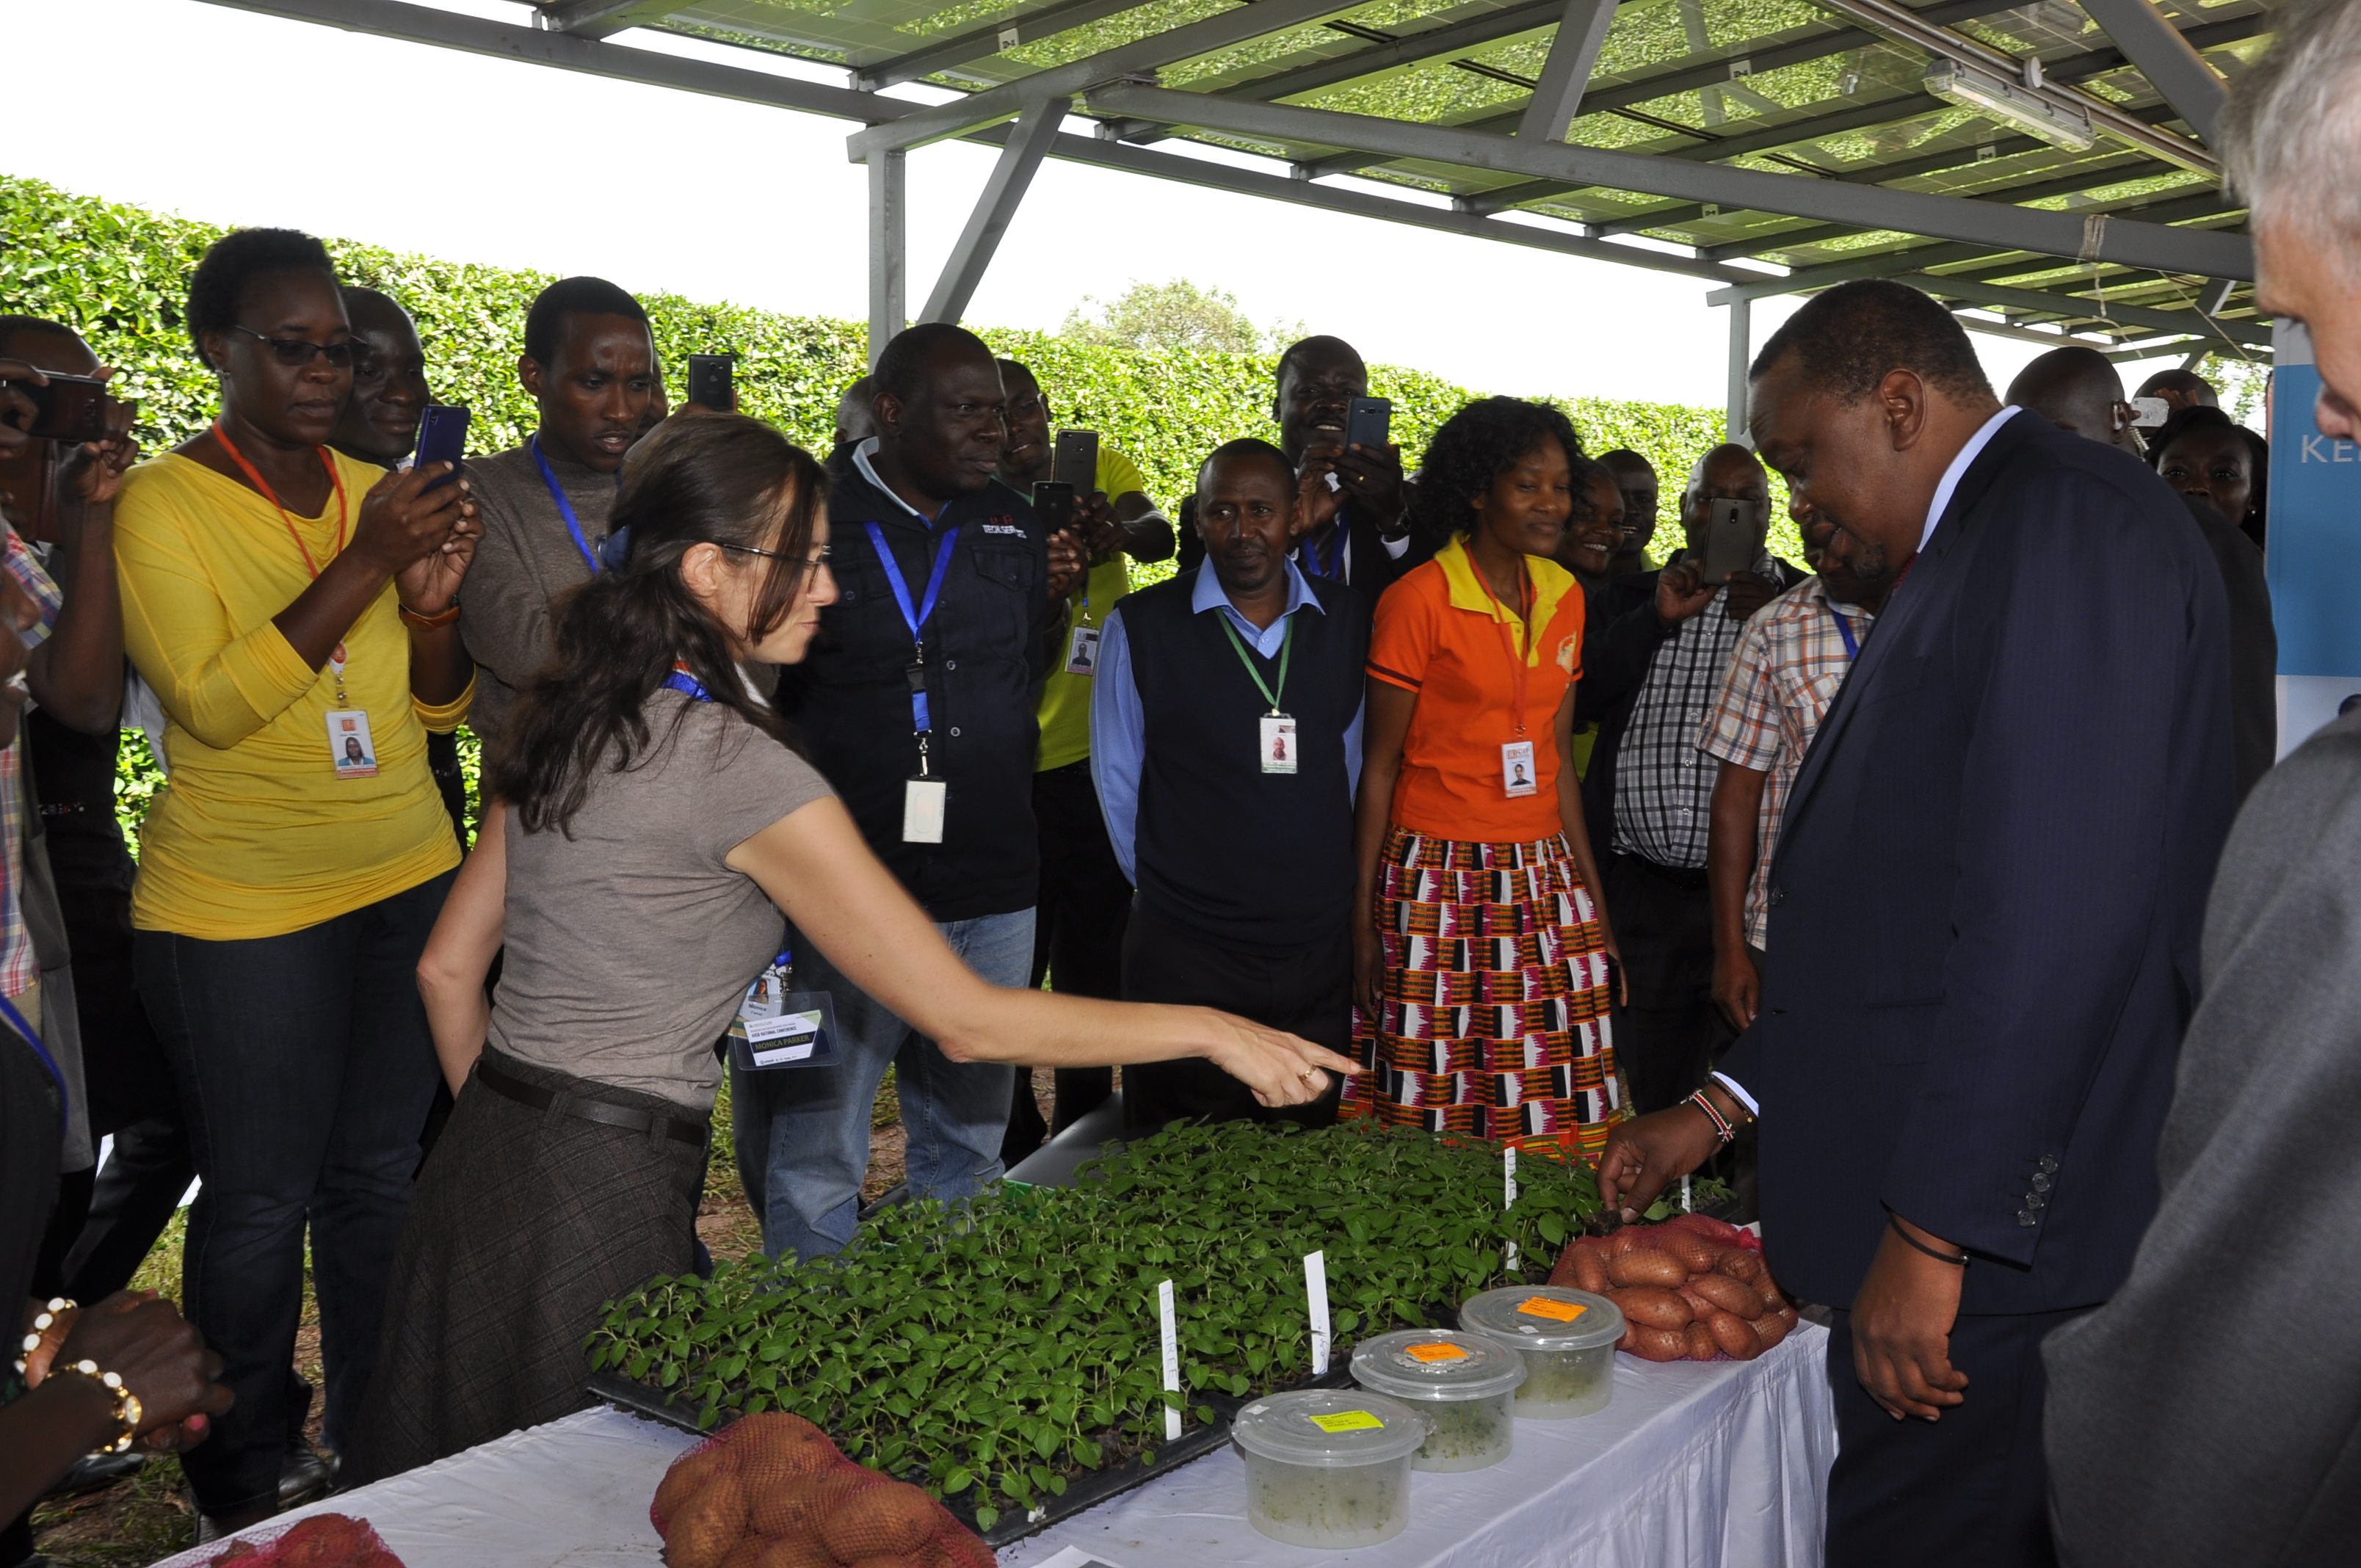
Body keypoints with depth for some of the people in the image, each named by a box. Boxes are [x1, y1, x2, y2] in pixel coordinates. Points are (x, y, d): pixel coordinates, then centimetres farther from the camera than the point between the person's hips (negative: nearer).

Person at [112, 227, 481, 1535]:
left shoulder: (377, 492, 7)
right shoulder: (163, 505, -7)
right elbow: (214, 704, -19)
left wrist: (431, 606, -11)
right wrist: (366, 566, -23)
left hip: (407, 878, 5)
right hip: (240, 910, -5)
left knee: (378, 1177, 13)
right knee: (260, 1203, 3)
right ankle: (240, 1498, 22)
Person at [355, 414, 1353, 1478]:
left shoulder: (569, 726, 6)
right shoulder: (738, 767, -20)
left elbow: (448, 968, 13)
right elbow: (965, 1020, -18)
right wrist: (1211, 1031, -11)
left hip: (483, 1158, 9)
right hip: (598, 1208, -9)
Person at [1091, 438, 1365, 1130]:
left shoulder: (1348, 623, 4)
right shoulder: (1141, 627, -5)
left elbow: (1354, 763, 12)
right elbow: (1116, 781, 3)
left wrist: (1326, 886, 11)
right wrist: (1164, 888, 6)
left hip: (1319, 948, 3)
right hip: (1183, 959, -2)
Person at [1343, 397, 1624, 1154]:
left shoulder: (1564, 596, 11)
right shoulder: (1419, 598, -7)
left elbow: (1557, 759, 16)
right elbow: (1380, 763, -4)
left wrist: (1593, 894, 14)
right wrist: (1361, 919, -6)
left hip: (1544, 879, 5)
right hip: (1438, 881, -5)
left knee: (1554, 1114, 3)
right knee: (1431, 1105, -1)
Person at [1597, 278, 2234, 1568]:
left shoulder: (2071, 520, -13)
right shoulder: (1965, 556, 19)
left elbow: (2055, 910, -23)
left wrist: (1934, 1228, -22)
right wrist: (1719, 1106, 18)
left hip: (1993, 1223, -9)